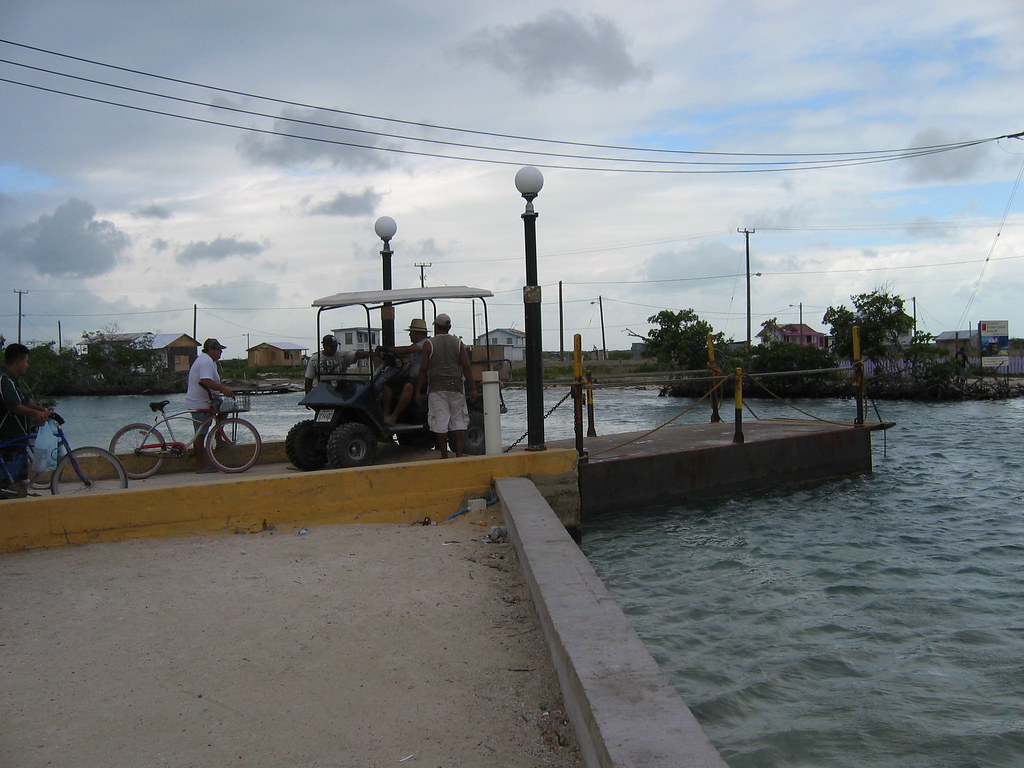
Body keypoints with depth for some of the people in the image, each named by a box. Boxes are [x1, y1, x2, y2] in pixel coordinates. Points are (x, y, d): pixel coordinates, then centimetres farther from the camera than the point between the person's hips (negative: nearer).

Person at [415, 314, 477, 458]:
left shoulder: (429, 344, -1)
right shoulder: (458, 343, 5)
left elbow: (423, 370, -2)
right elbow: (466, 367, 1)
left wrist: (418, 391, 4)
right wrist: (473, 389, 4)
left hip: (436, 389, -2)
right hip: (456, 388, 2)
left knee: (440, 424, 1)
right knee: (459, 422, 6)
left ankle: (444, 456, 4)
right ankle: (459, 454, 1)